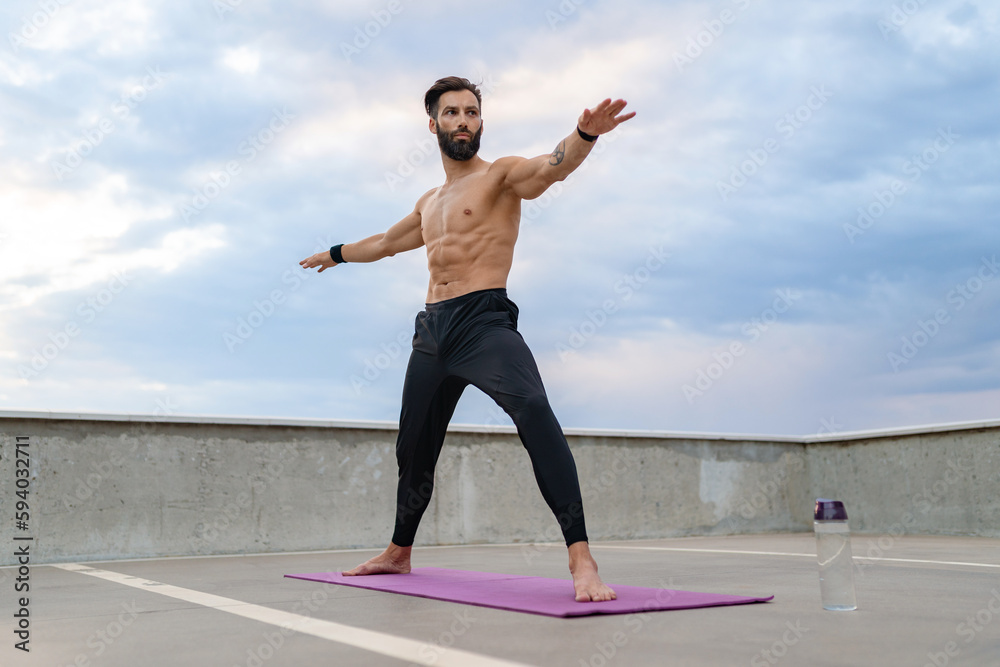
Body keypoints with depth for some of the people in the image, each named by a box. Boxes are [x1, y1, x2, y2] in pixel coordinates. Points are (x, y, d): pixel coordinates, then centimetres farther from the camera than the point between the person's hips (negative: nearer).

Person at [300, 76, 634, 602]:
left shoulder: (501, 175, 3)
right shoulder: (429, 202, 24)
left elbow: (553, 165, -19)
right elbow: (386, 242, 42)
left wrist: (584, 134, -41)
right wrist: (336, 254, 57)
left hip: (483, 319, -7)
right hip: (431, 330, 7)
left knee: (533, 411, -33)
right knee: (413, 448, 17)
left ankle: (581, 560, -36)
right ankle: (398, 553, 39)